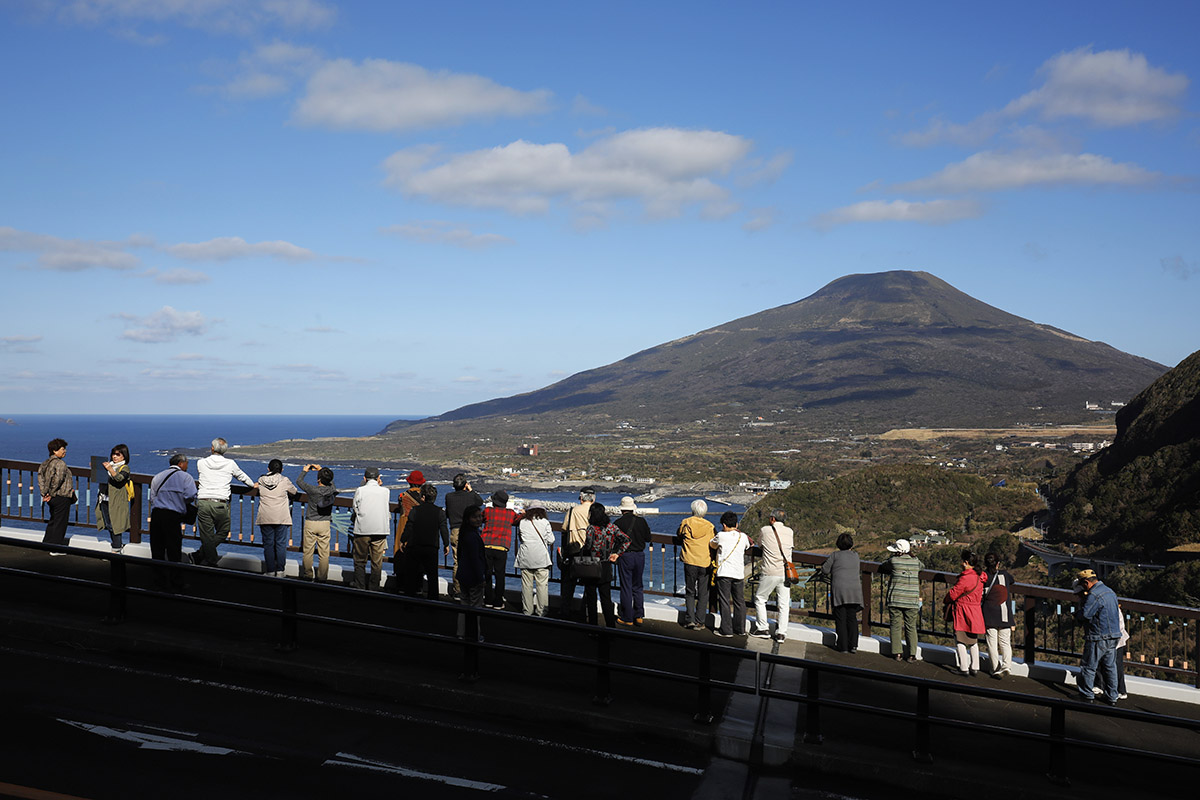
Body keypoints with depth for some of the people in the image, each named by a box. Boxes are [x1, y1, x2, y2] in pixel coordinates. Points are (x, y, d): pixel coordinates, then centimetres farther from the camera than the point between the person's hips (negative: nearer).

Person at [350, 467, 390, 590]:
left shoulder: (360, 490, -6)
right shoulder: (385, 491, -1)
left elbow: (355, 509, 3)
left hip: (362, 529, -1)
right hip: (380, 530, 1)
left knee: (360, 560, 12)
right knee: (377, 562, 8)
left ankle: (359, 585, 15)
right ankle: (374, 586, 12)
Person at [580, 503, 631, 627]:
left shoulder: (592, 528, -14)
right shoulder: (611, 527, 1)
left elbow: (588, 546, -24)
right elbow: (626, 540, -1)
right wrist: (616, 554, 5)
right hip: (606, 568, 5)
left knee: (591, 598, 7)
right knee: (606, 598, 11)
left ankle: (593, 624, 11)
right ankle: (611, 625, 9)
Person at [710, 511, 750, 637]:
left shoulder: (721, 536, -4)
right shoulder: (743, 536, 6)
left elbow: (712, 545, 13)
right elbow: (747, 547, 26)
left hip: (724, 573, -4)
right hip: (739, 573, 4)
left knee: (724, 601, 0)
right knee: (739, 601, 13)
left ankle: (726, 630, -1)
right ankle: (740, 629, 20)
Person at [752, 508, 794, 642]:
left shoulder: (765, 530, -3)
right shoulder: (790, 532, 5)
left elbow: (759, 544, 13)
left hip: (770, 573, -3)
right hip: (785, 572, 3)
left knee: (760, 598, 13)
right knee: (784, 603, 8)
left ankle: (763, 628, 12)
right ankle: (781, 633, 7)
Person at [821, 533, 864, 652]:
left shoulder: (836, 555, 1)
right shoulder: (855, 556, 11)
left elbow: (824, 570, 0)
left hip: (839, 590, -3)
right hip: (854, 589, 3)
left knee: (840, 619, 2)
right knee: (852, 618, 10)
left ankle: (843, 646, -2)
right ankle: (853, 645, 0)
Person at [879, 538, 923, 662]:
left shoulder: (894, 561, -7)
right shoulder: (916, 561, 2)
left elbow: (881, 568, 9)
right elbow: (923, 567, 25)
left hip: (896, 599, -2)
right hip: (912, 600, 2)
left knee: (896, 626, 6)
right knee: (911, 627, 6)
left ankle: (897, 653, 6)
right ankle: (911, 655, 4)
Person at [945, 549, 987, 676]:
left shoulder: (965, 578, -20)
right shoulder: (979, 577, 6)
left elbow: (953, 593, -15)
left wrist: (945, 600, 7)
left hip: (962, 613, -8)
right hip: (976, 612, 8)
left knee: (960, 641, 2)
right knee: (973, 641, 16)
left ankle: (964, 668, 2)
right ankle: (975, 668, 18)